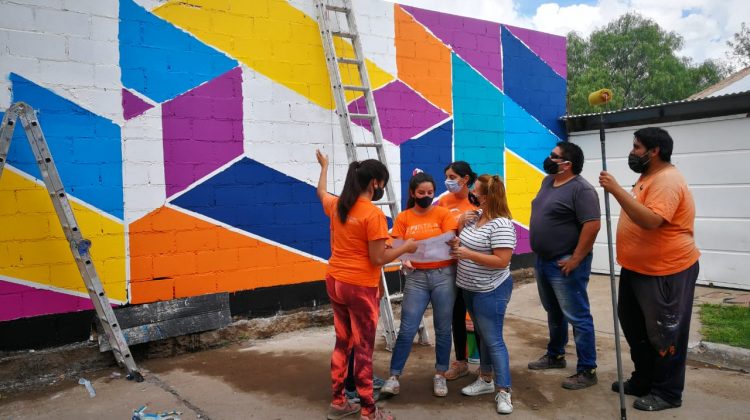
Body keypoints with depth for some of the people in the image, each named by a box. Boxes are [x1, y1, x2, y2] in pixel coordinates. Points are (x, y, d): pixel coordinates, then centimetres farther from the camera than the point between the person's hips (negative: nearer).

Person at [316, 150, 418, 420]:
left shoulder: (336, 206, 3)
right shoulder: (373, 214, -19)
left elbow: (321, 192, 27)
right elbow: (378, 259, -19)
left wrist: (324, 166, 44)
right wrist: (406, 247, -4)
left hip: (334, 282, 7)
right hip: (360, 287, -7)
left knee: (343, 343, 19)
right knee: (363, 349, 4)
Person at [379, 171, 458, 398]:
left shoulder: (443, 213, 1)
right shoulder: (403, 218, 3)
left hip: (443, 275, 0)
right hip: (416, 277, 0)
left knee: (443, 329, 8)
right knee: (407, 330, -1)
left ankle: (440, 375, 23)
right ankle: (394, 376, 9)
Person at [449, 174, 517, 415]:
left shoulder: (501, 224, -23)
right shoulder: (474, 216, 4)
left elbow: (502, 261, -27)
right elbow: (462, 240, 19)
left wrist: (467, 254, -24)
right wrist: (457, 241, -4)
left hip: (490, 291, -9)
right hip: (470, 289, 9)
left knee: (493, 340, -3)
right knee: (483, 336, 19)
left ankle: (504, 392, 8)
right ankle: (485, 381, 32)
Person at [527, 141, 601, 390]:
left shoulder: (581, 189, -18)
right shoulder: (548, 181, 10)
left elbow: (592, 225, -24)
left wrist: (575, 259, -22)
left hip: (565, 264, -9)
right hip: (543, 261, 9)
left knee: (577, 317, -1)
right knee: (554, 313, 21)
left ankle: (587, 371, 8)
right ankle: (555, 355, 36)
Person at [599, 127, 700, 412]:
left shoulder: (667, 180, -22)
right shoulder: (648, 176, 13)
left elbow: (650, 220, -36)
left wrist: (616, 190, -35)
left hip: (666, 273, -11)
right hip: (638, 269, 11)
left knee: (665, 334, 3)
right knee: (635, 328, 18)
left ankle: (667, 393, 18)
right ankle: (643, 381, 33)